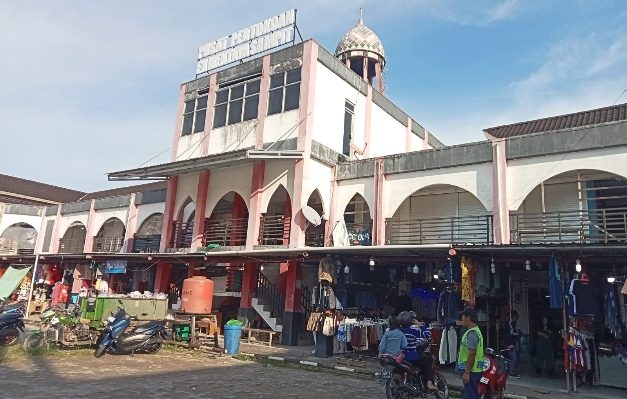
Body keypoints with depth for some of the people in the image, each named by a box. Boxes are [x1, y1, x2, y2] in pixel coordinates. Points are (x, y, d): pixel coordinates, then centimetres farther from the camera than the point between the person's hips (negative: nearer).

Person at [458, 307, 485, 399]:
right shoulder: (475, 330, 14)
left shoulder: (472, 333, -19)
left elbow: (472, 354, -24)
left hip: (471, 371, -10)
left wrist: (467, 372, -22)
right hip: (474, 370, 10)